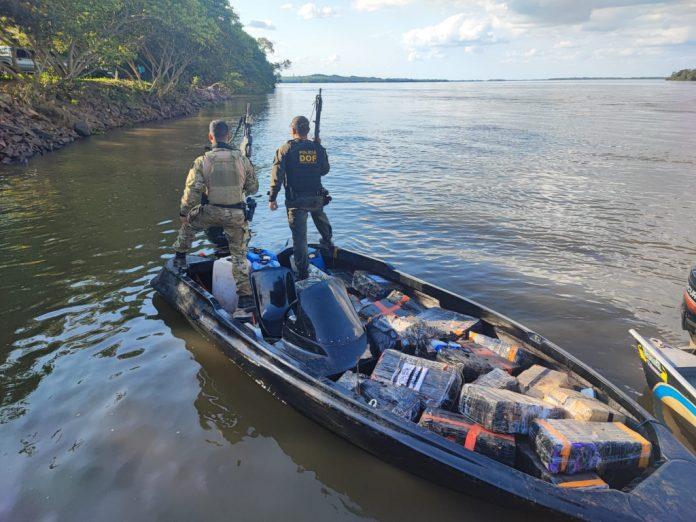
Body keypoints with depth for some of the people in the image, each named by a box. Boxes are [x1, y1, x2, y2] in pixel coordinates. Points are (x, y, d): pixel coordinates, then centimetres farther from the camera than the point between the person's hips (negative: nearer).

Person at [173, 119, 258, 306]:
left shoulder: (202, 161, -7)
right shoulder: (242, 159, -4)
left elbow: (192, 191, -7)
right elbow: (253, 187, 6)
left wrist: (184, 212, 7)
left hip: (211, 212, -1)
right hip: (237, 214, 1)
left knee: (188, 223, 31)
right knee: (239, 254, 12)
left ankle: (180, 256, 39)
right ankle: (245, 295, 13)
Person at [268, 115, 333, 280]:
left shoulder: (286, 149, -8)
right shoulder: (318, 148, 1)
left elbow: (277, 174, -13)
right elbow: (325, 170, 15)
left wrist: (272, 198, -9)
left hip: (295, 200, -3)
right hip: (317, 197, 4)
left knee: (299, 236, 2)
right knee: (321, 218, 36)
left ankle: (303, 273, 7)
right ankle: (327, 242, 59)